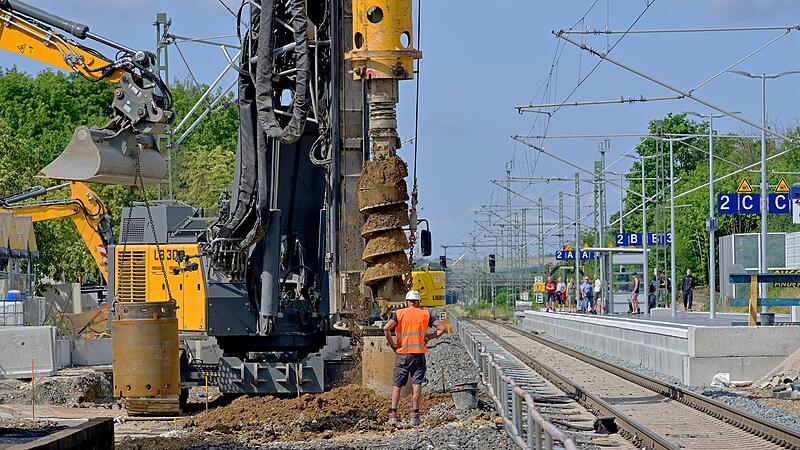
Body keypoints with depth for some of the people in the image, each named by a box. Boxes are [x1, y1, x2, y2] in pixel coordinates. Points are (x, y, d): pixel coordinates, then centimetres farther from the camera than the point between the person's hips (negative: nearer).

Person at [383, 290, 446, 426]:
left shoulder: (399, 313, 2)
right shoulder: (425, 314, 6)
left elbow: (386, 328, -13)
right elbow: (441, 328, -2)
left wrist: (392, 344, -4)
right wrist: (428, 337, 3)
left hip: (402, 354, 0)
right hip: (419, 354, 0)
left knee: (397, 385, 6)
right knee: (416, 384, 2)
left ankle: (393, 414, -1)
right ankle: (415, 415, -2)